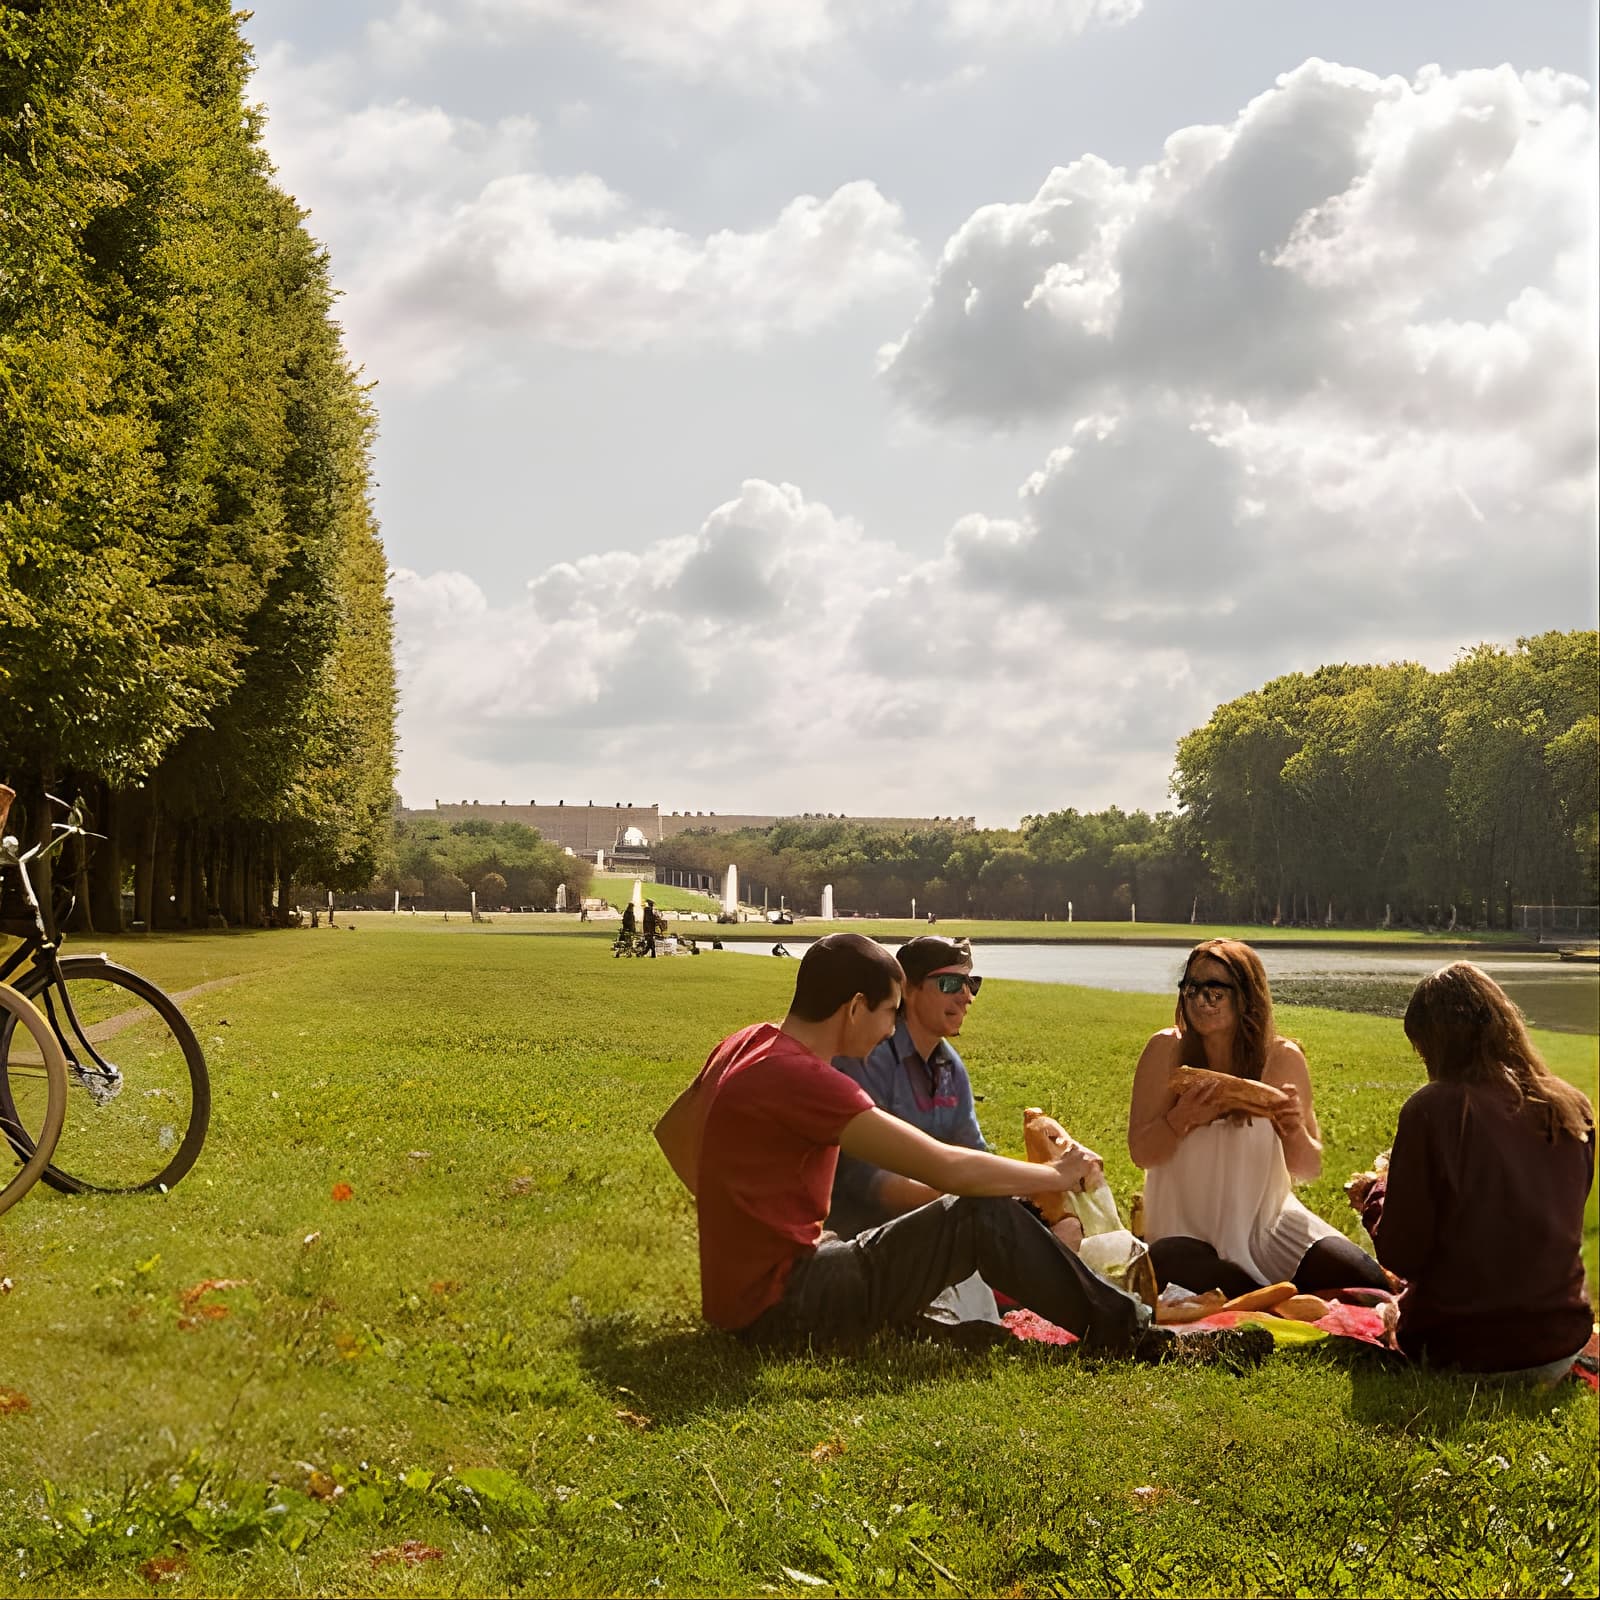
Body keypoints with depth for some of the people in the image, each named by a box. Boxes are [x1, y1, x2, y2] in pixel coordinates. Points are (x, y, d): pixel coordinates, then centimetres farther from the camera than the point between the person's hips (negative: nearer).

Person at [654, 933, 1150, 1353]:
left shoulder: (746, 1044, 6)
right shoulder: (800, 1078, -24)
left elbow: (672, 1132, 23)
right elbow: (945, 1167, -24)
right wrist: (1059, 1174, -10)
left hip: (744, 1289, 10)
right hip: (779, 1307, -10)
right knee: (982, 1214, -13)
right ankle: (1120, 1328, 2)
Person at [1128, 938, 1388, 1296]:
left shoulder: (1282, 1058, -6)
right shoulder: (1168, 1049, -9)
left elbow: (1309, 1170, -1)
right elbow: (1141, 1154, -8)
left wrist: (1295, 1131, -23)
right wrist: (1181, 1119, -28)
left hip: (1269, 1222, 2)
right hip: (1186, 1232, -1)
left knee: (1367, 1281, -20)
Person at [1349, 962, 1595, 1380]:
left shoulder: (1434, 1109, -17)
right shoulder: (1574, 1109, -1)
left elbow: (1401, 1256, -13)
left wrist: (1374, 1196, 8)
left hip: (1461, 1349, -5)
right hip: (1560, 1345, 5)